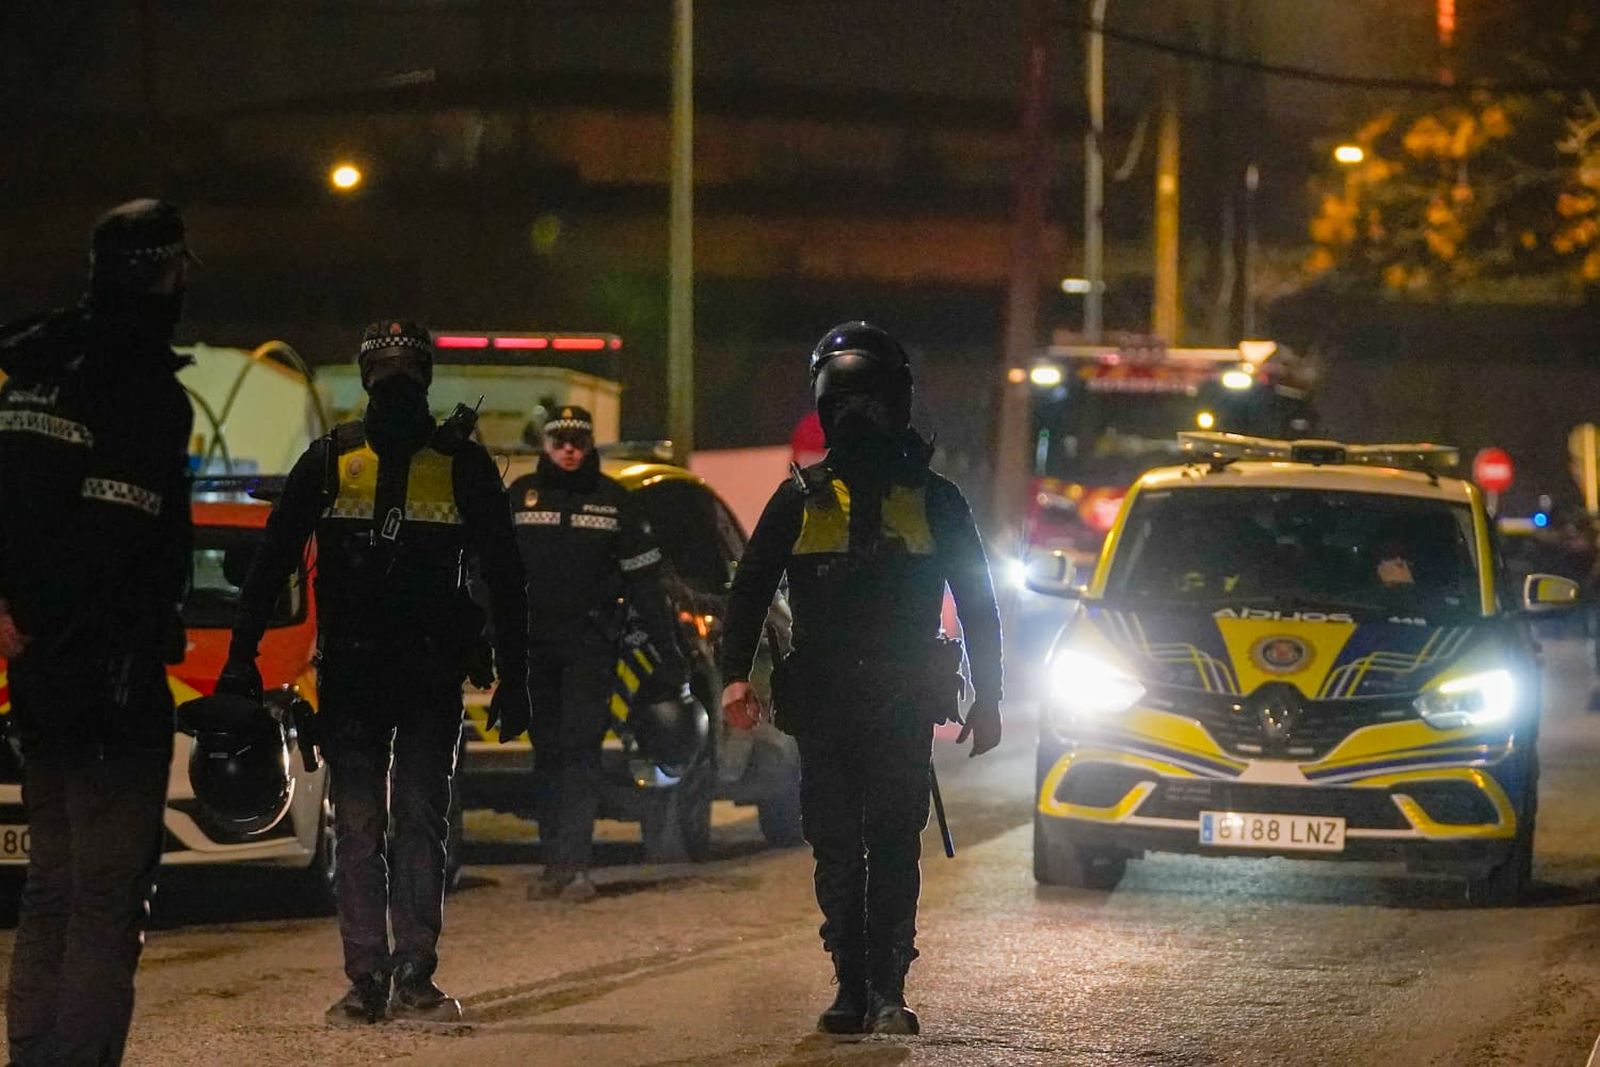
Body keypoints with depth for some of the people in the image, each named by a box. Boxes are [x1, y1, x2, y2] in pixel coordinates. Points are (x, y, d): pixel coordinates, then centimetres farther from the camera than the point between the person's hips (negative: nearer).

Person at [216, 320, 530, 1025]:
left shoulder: (462, 462, 6)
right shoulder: (331, 459, 9)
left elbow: (502, 576, 7)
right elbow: (272, 561, 9)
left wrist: (512, 679, 2)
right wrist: (241, 658, 0)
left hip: (432, 671, -1)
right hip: (349, 670, 1)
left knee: (421, 820, -3)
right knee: (357, 826, -1)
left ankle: (415, 976, -1)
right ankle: (365, 980, 1)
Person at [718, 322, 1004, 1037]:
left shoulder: (933, 500, 9)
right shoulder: (801, 500, 11)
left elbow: (978, 604, 13)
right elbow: (748, 593, 9)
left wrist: (987, 699, 8)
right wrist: (736, 676, -6)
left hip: (903, 709, -2)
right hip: (822, 708, 2)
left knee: (894, 848, -10)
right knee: (836, 852, 2)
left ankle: (886, 990, -14)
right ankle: (853, 989, 7)